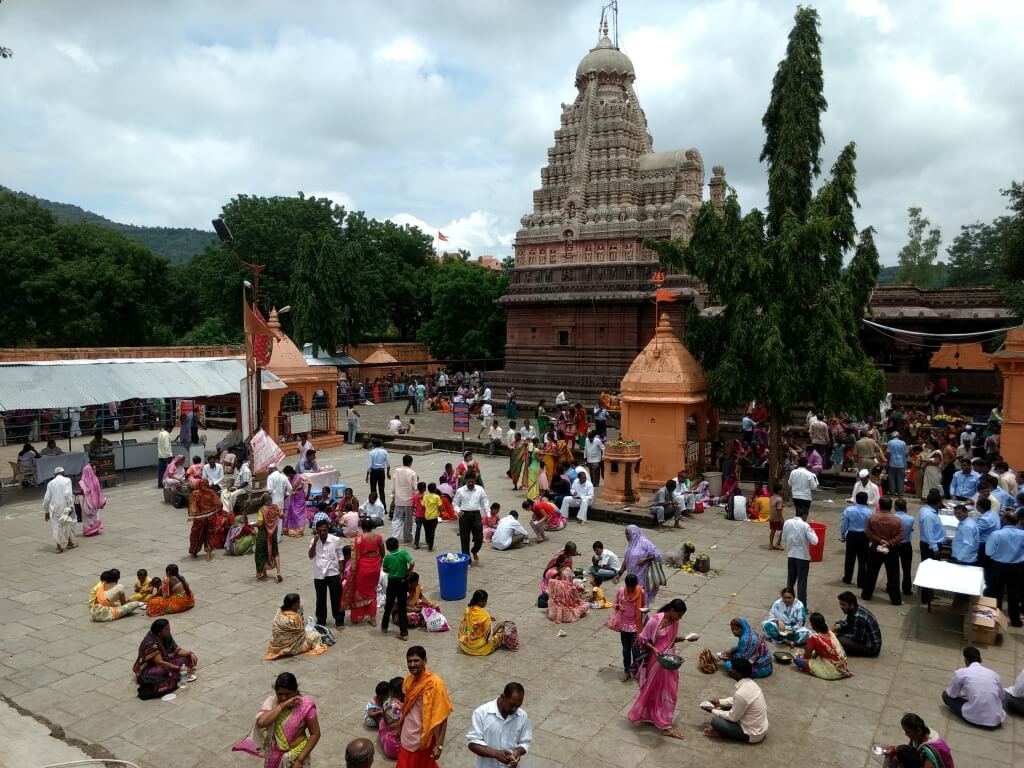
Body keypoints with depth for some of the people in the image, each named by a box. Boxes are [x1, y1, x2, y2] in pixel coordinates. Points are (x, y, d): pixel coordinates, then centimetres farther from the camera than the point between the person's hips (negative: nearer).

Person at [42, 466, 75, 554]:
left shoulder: (51, 483, 7)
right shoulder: (67, 480, -3)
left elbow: (47, 498, 6)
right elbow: (68, 494, -14)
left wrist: (46, 511, 14)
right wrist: (70, 506, -15)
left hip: (54, 508, 3)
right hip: (64, 506, -3)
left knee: (56, 526, 7)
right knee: (68, 524, 14)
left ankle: (59, 547, 5)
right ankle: (70, 543, 22)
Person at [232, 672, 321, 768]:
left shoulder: (305, 705, -19)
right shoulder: (272, 701, -12)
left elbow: (315, 734, -14)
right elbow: (261, 722, -29)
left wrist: (300, 760, -18)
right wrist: (283, 705, -31)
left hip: (295, 754, -3)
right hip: (274, 753, 3)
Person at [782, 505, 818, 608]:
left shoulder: (787, 523, -2)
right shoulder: (805, 526, -17)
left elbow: (784, 539, 5)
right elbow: (814, 541, -18)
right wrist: (813, 532, -2)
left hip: (790, 555, 4)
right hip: (803, 556, -4)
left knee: (790, 580, 17)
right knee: (802, 582, 4)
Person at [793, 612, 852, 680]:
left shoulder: (814, 637, -13)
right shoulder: (830, 633, 7)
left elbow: (807, 656, 0)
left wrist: (801, 656, 19)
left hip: (830, 669, -7)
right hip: (842, 666, 7)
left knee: (797, 659, -6)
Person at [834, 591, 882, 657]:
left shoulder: (858, 617, -29)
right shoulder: (854, 610, 0)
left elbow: (857, 638, -24)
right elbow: (848, 622, 17)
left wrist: (840, 634, -13)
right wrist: (839, 625, -5)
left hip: (871, 647, -10)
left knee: (841, 641, -29)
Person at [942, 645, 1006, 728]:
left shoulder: (961, 673, -1)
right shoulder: (994, 674, 9)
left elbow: (951, 694, 9)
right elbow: (1001, 698, 23)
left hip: (974, 719, -5)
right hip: (996, 720, 5)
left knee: (946, 695, 15)